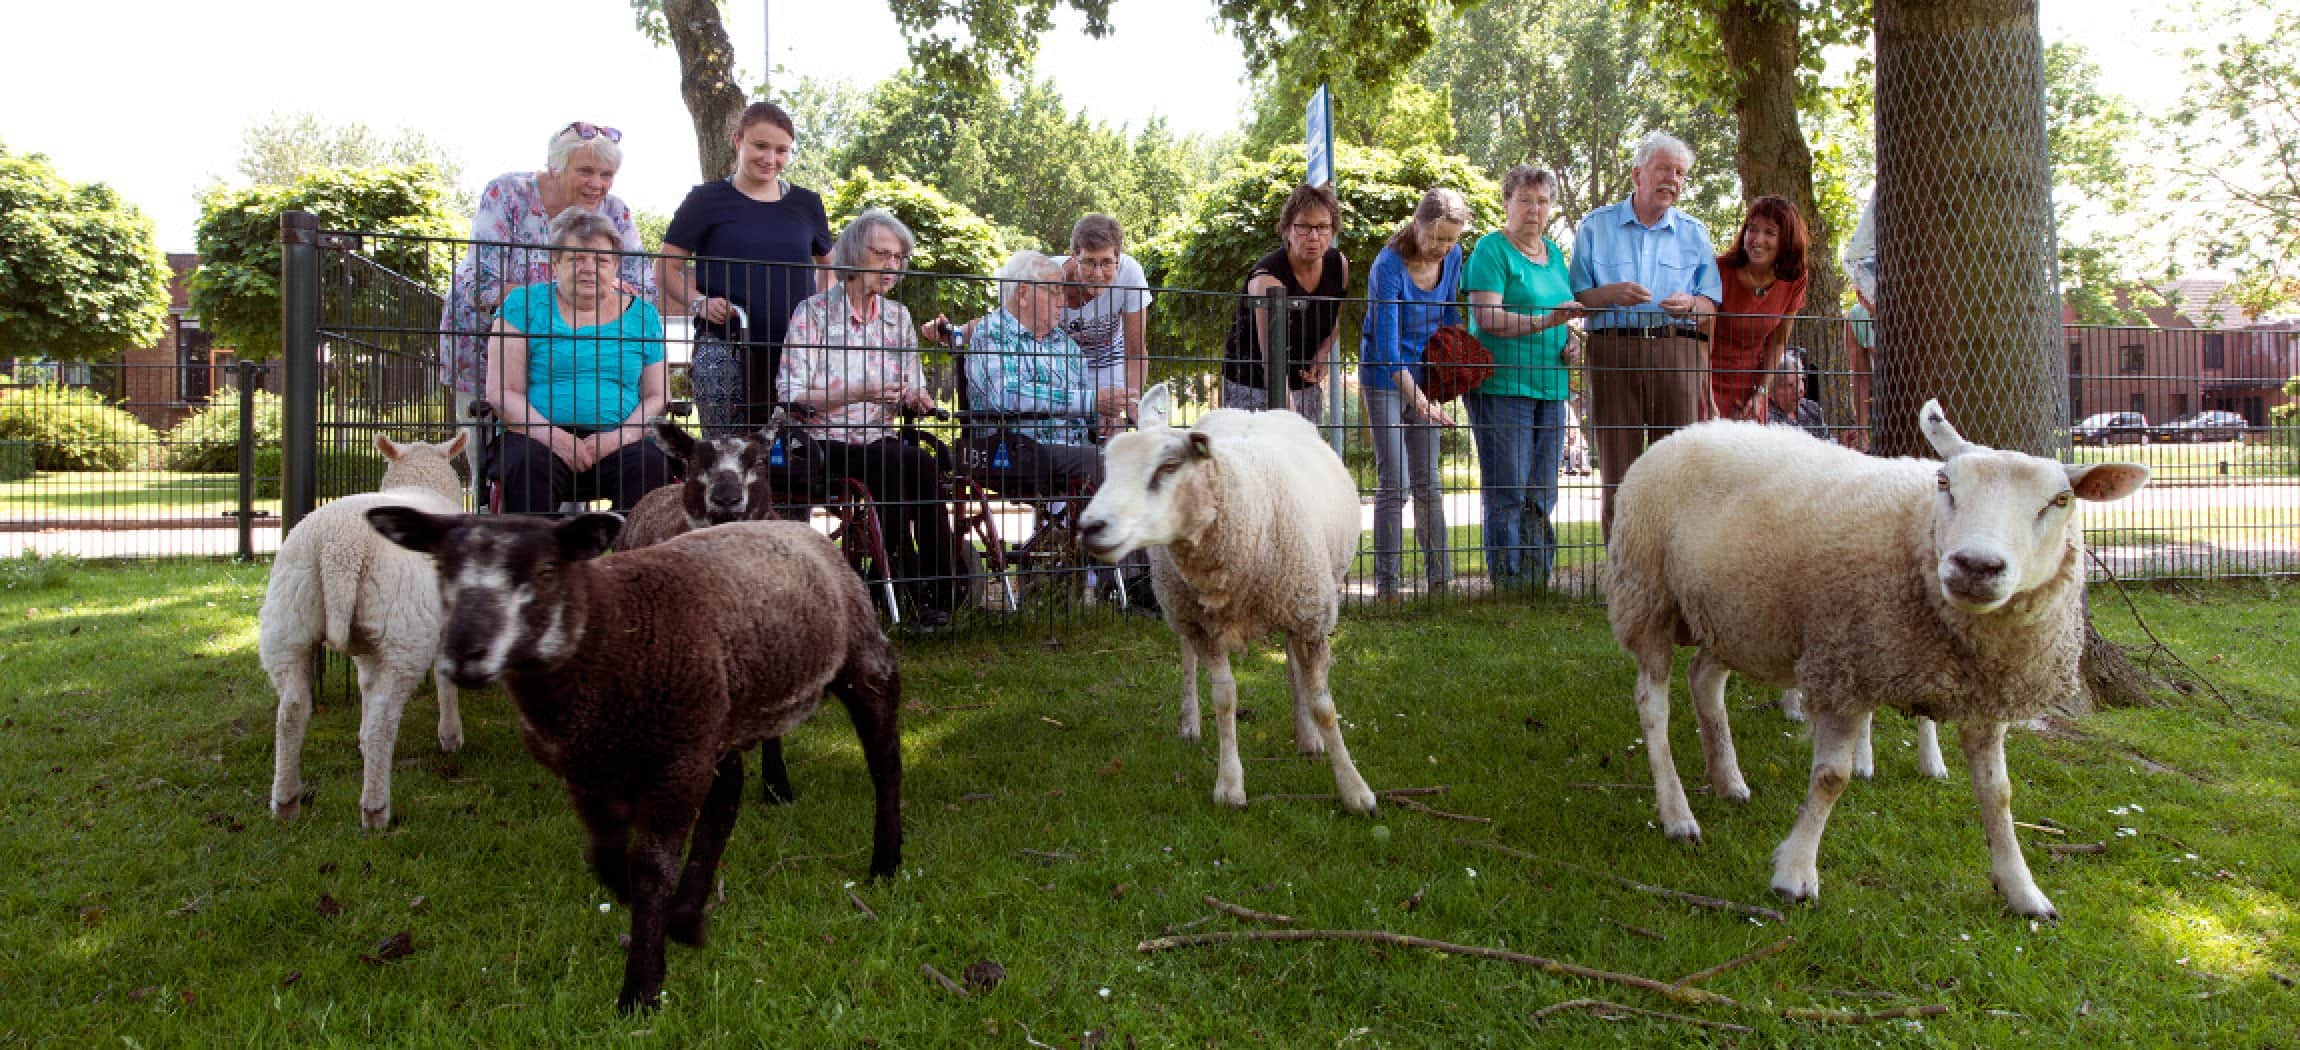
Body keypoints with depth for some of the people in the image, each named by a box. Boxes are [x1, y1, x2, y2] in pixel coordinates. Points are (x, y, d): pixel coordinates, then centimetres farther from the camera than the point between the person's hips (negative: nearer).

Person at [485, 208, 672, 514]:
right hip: (538, 437, -1)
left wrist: (620, 437, -10)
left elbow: (657, 396, 11)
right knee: (529, 465, -34)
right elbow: (502, 391, 2)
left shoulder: (642, 315, 15)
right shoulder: (525, 303, 9)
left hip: (619, 444, 1)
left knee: (652, 464, -30)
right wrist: (553, 437, -15)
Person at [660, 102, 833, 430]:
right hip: (726, 346, -3)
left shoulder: (806, 203, 14)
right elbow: (668, 267, 5)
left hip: (797, 349, 3)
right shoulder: (708, 200, 5)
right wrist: (699, 303, -13)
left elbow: (829, 264, 27)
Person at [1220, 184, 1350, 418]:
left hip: (1305, 382, 6)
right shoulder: (1267, 277, -25)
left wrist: (1322, 354, -4)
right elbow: (1272, 357, -34)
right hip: (1251, 384, -6)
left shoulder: (1339, 265, -5)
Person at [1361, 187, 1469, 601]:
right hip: (1385, 377, -6)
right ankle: (1386, 583, -1)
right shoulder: (1389, 267, -23)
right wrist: (1420, 401, -35)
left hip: (1423, 374, 6)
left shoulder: (1452, 256, -4)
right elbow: (1387, 346, -27)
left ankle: (1441, 578, 12)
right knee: (1393, 484, -8)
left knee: (1428, 481, 8)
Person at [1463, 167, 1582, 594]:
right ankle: (1508, 586, -1)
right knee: (1506, 494, -6)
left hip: (1550, 387, 7)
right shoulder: (1492, 249, -4)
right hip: (1501, 386, -7)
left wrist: (1569, 342, 8)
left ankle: (1538, 583, 16)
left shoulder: (1554, 253, 18)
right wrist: (1544, 321, -26)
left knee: (1542, 496, 10)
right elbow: (1486, 317, -16)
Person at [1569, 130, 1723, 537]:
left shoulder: (1694, 233, 18)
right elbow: (1575, 297, 7)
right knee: (1617, 469, -3)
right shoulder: (1596, 225, 12)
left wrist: (1690, 304, -9)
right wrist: (1611, 294, -12)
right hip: (1613, 351, -1)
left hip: (1677, 351, 2)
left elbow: (1712, 302, 13)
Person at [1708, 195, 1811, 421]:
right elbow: (1703, 342, -19)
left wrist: (1760, 392, 1)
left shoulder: (1793, 282, -4)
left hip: (1750, 385, 4)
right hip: (1711, 381, -4)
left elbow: (1777, 341, 9)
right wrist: (1708, 402, -25)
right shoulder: (1721, 271, -18)